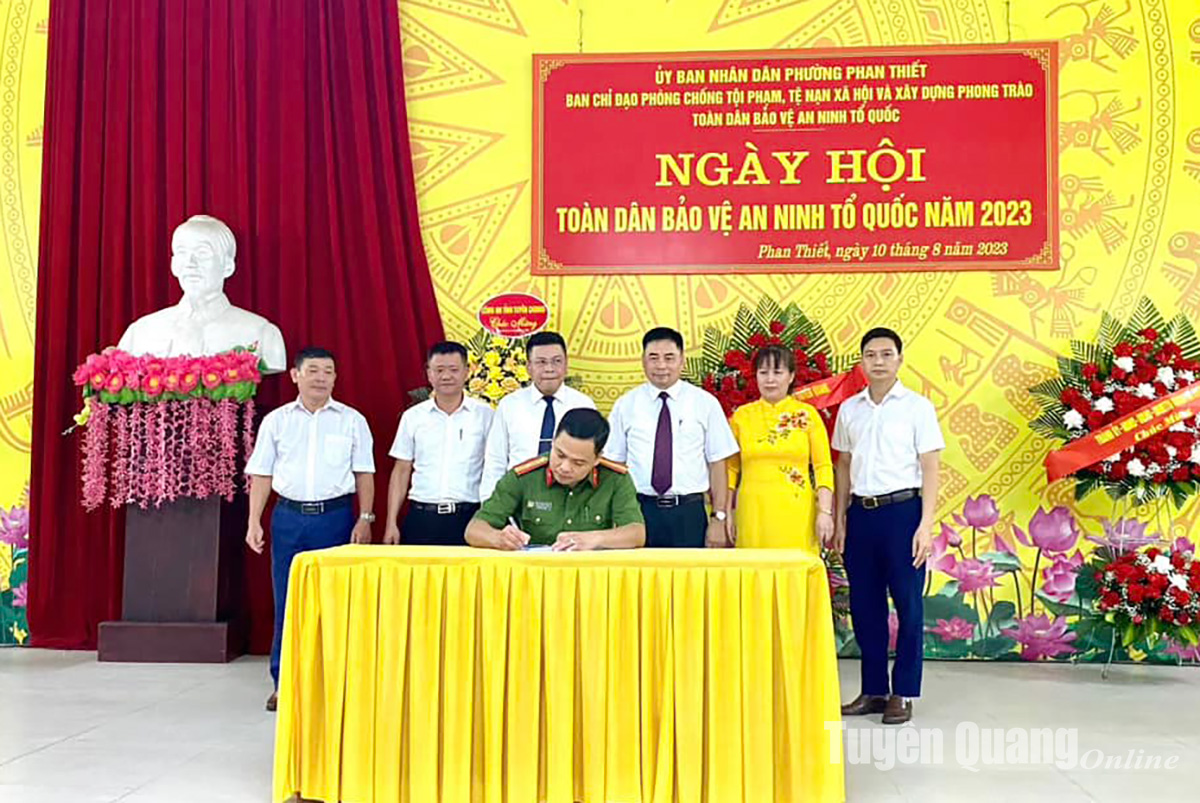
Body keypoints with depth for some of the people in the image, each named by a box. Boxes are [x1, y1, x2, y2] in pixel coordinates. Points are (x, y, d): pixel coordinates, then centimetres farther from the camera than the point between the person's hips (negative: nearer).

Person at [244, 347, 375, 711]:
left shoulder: (352, 421, 4)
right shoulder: (276, 421, 7)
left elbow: (364, 473, 5)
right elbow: (261, 474, 7)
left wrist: (364, 519, -3)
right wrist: (254, 522, 1)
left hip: (336, 516, -1)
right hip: (288, 517, 1)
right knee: (287, 601, 4)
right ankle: (284, 683, 15)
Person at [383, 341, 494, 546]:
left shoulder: (485, 415, 2)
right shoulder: (412, 416, 8)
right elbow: (401, 471, 11)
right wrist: (391, 524, 5)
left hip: (468, 518, -1)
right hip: (421, 519, 2)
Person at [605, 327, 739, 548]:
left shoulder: (706, 403, 2)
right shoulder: (625, 405, 5)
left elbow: (717, 463, 2)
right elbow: (613, 464, 5)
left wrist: (719, 519, -2)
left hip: (689, 513, 0)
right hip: (639, 511, 1)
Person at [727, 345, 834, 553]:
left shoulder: (807, 415, 5)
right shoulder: (741, 416, 8)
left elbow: (823, 467, 3)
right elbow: (730, 469, 10)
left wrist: (825, 512, -6)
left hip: (796, 514, -1)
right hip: (753, 513, 1)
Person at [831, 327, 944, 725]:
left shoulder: (917, 407, -1)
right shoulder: (849, 409, 10)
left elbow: (930, 469, -3)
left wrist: (925, 524, -10)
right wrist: (839, 520, 11)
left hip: (902, 510, -4)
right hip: (861, 513, 4)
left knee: (908, 604, 1)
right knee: (864, 605, 9)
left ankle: (903, 694, 13)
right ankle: (873, 690, 21)